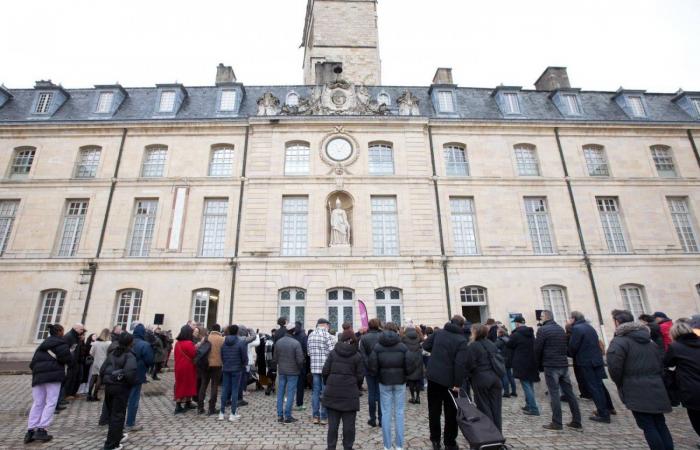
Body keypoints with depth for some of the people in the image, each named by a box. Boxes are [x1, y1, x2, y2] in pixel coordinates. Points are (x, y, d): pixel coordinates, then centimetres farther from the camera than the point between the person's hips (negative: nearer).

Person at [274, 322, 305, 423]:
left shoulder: (278, 342, -1)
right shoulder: (296, 343, -17)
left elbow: (275, 357, 5)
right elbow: (300, 359, -17)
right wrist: (299, 367, 3)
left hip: (281, 371, 5)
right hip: (293, 372, -5)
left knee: (280, 392, 13)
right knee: (290, 393, 4)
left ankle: (280, 416, 18)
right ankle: (287, 416, 9)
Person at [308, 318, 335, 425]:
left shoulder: (310, 336, 7)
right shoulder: (327, 335, -12)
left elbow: (309, 352, 8)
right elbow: (333, 352, -14)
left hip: (314, 367, 5)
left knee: (316, 391, 12)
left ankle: (315, 416, 17)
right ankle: (324, 417, 9)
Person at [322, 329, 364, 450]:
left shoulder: (332, 353, -2)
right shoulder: (357, 356, -5)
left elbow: (325, 371, -3)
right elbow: (360, 376, -5)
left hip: (332, 393, 2)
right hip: (350, 394, -2)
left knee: (333, 423, 13)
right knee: (349, 424, 10)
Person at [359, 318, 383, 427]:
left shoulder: (364, 338, -3)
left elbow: (362, 354, -9)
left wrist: (368, 366, -7)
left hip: (369, 369, 0)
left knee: (371, 393, 9)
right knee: (381, 393, 8)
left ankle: (373, 419, 15)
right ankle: (381, 419, 11)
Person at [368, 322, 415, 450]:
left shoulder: (377, 347, -8)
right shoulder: (402, 346, -7)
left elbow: (373, 367, -11)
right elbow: (409, 366, -10)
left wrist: (378, 375, 8)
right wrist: (403, 374, 9)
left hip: (384, 382, 0)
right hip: (400, 382, 0)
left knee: (386, 412, 8)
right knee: (399, 412, 10)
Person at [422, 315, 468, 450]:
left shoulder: (438, 332, -1)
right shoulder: (462, 340, -11)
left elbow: (425, 346, 3)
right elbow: (460, 364, -19)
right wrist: (458, 383, -16)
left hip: (433, 377, 3)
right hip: (449, 380, -3)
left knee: (434, 410, 15)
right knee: (451, 412, 13)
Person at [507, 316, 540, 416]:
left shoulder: (516, 334, -15)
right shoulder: (531, 333, 7)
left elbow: (508, 345, -2)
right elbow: (534, 346, 19)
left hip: (521, 364, -8)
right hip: (532, 363, 8)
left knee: (526, 386, -2)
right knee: (530, 385, 17)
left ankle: (534, 409, -2)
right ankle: (529, 405, 26)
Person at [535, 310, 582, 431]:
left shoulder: (542, 330, -9)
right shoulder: (561, 329, 12)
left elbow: (537, 349, -9)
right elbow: (565, 346, 16)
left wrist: (540, 365, 5)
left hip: (550, 366, -6)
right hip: (564, 364, 7)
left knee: (554, 394, -2)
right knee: (569, 393, 11)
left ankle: (556, 423, 0)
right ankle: (576, 422, 15)